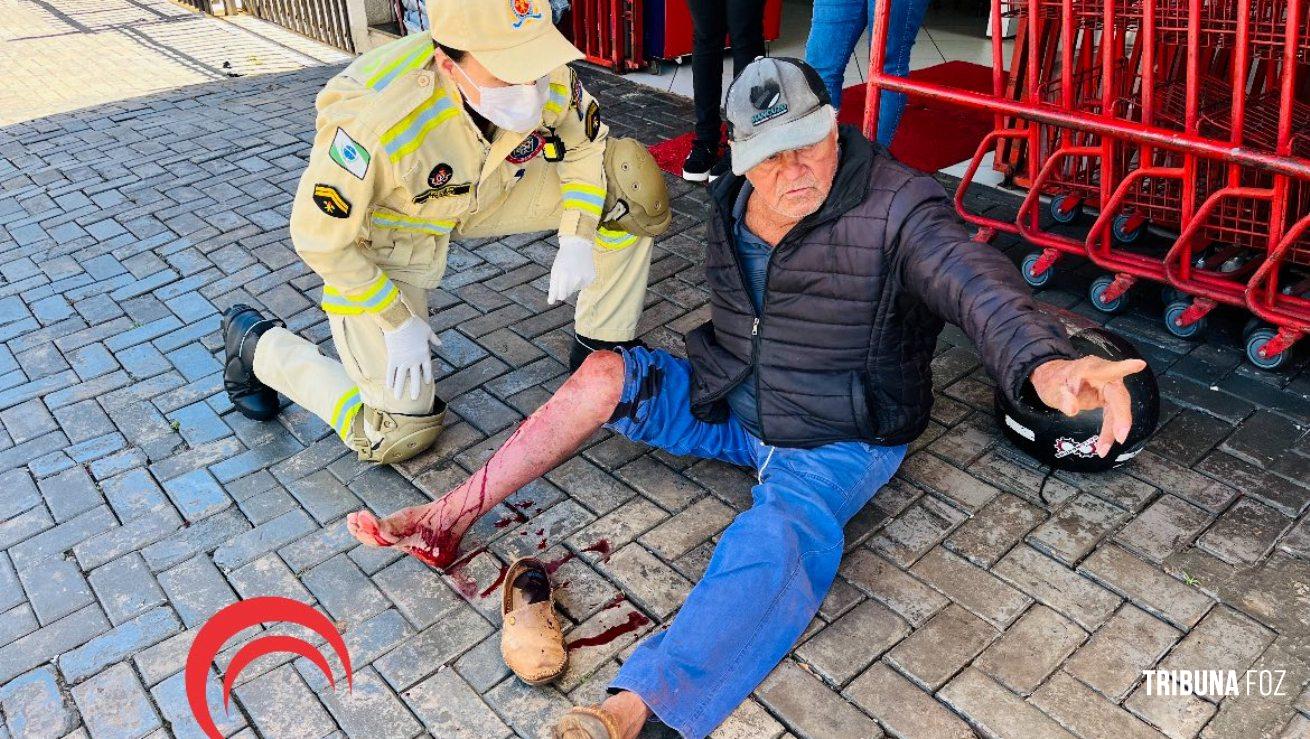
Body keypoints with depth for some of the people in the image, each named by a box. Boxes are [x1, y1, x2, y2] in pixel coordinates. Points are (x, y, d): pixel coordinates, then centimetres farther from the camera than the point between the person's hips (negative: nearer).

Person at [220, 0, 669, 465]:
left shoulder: (550, 76, -27)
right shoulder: (376, 119, -41)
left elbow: (583, 145, -5)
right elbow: (320, 236, -26)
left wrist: (577, 238, -17)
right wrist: (398, 321, -19)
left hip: (486, 194, 5)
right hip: (384, 234, -4)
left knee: (627, 182, -13)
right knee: (398, 435, -4)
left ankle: (603, 351, 6)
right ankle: (258, 346, 20)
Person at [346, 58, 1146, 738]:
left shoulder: (895, 207, -20)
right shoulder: (734, 202, 0)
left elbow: (974, 279, -38)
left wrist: (1044, 361, -56)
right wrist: (720, 367, 3)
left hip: (838, 437, -6)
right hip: (729, 402, 6)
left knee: (779, 535, -35)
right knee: (604, 376, -4)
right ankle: (449, 520, -1)